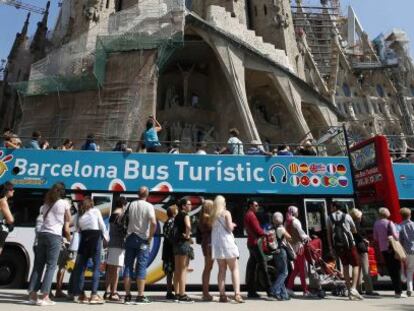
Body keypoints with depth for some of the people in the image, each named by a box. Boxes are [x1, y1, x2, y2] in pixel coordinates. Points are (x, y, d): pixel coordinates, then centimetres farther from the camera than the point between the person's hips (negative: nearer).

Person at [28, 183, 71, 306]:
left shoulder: (45, 204, 19)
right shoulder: (64, 203, 3)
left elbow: (44, 218, 12)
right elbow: (68, 220, 10)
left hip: (42, 234, 5)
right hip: (54, 236, -5)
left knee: (38, 265, 9)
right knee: (51, 266, -1)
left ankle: (32, 295, 10)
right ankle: (44, 297, -2)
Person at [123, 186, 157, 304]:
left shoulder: (131, 205, 6)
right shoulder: (149, 206, -9)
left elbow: (125, 219, 11)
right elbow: (153, 223, -20)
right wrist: (150, 237, -12)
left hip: (130, 237, 4)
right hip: (142, 239, -4)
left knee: (128, 266, 8)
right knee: (141, 267, 1)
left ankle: (127, 296, 12)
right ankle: (140, 296, 2)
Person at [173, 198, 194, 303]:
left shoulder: (177, 216, 16)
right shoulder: (185, 214, -10)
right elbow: (188, 226, -31)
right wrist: (187, 236, -15)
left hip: (176, 242, 9)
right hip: (184, 243, -9)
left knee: (177, 270, 12)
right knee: (183, 270, -6)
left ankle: (177, 293, 18)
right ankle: (182, 295, -4)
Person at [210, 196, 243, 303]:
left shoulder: (212, 216, 10)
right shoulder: (226, 213, -4)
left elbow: (212, 228, 10)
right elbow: (230, 228, -10)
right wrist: (232, 225, 10)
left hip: (216, 244, 5)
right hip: (227, 242, -5)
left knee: (222, 269, 10)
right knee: (234, 268, 2)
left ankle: (222, 295, 8)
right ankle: (237, 294, -7)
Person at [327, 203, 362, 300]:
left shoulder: (329, 218, 3)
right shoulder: (347, 216, 0)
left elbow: (329, 234, 2)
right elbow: (355, 231, 10)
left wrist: (331, 247, 6)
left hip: (337, 245, 2)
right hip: (349, 244, -2)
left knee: (345, 266, 14)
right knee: (355, 265, 5)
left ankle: (349, 289, 15)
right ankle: (353, 288, -11)